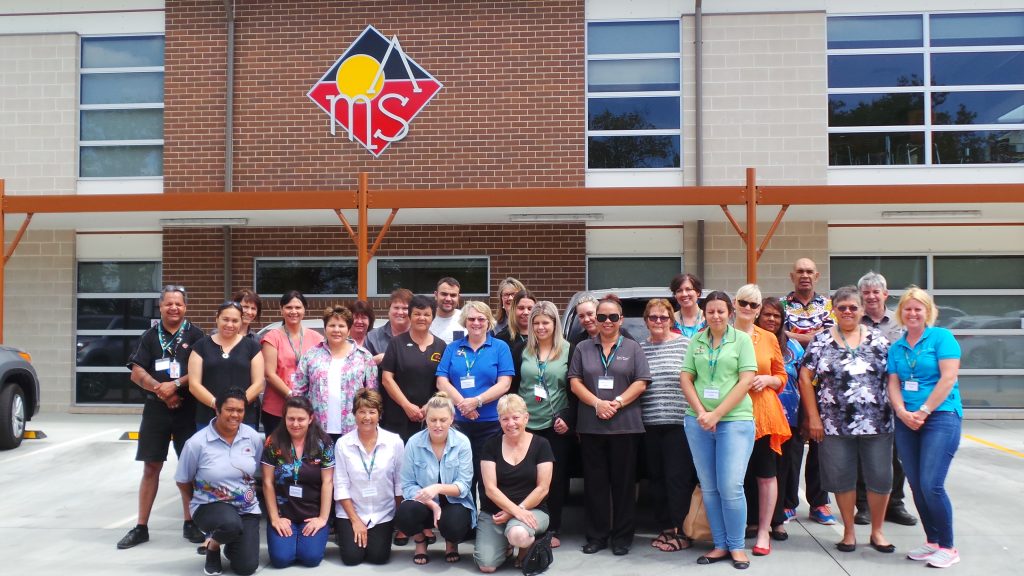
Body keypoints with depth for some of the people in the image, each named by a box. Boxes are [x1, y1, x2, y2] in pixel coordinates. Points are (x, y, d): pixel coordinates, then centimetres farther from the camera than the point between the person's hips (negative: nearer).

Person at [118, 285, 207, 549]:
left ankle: (190, 523, 14)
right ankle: (141, 527, 13)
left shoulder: (195, 335, 2)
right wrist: (162, 391, -13)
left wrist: (175, 384, -19)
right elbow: (137, 373, 1)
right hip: (156, 408, 2)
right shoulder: (150, 336, 8)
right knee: (151, 467, 6)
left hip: (188, 409, -2)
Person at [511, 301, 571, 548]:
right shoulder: (522, 352, 7)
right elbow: (512, 386, 8)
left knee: (556, 478, 4)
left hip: (557, 426, -1)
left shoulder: (568, 351, 1)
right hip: (526, 424, 2)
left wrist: (567, 418, -9)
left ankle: (553, 529, 15)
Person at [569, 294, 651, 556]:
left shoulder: (632, 348, 8)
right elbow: (575, 382, 4)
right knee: (595, 482, 5)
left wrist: (617, 403, -13)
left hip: (625, 425, -1)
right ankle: (597, 535, 14)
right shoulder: (583, 348, 11)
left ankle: (622, 537, 13)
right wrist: (597, 403, -11)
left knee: (623, 482, 3)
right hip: (591, 425, 2)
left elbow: (641, 383, 0)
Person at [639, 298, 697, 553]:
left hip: (678, 422, -3)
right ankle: (664, 528, 22)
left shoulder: (685, 344, 0)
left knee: (678, 477, -3)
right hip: (650, 424, 4)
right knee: (656, 477, 10)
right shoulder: (639, 348, 9)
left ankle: (680, 532, 8)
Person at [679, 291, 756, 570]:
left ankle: (736, 546, 8)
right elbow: (685, 379, 7)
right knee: (708, 487, 7)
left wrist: (717, 414, -12)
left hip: (735, 420, -3)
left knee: (731, 486, -7)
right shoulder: (696, 341, 9)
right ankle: (720, 545, 17)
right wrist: (700, 412, -7)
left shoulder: (742, 339, 0)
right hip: (698, 421, 3)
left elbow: (746, 381, -7)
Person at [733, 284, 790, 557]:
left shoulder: (768, 338, 7)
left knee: (766, 474, 5)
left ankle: (763, 532, 16)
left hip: (763, 414, 1)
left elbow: (781, 377, 13)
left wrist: (767, 379, -7)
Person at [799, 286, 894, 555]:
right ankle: (849, 531, 23)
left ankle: (877, 531, 23)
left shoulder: (878, 339, 6)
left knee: (880, 478, 4)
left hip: (876, 423, 1)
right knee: (842, 479, 6)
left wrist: (896, 411, -1)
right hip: (835, 426, -1)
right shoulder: (821, 341, 2)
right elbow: (805, 378, 0)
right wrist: (813, 417, -4)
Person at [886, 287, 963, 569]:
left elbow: (948, 377, -10)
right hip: (906, 421, 5)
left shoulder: (942, 337, -2)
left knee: (931, 485, -12)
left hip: (941, 417, -5)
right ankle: (932, 541, 20)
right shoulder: (896, 347, 13)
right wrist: (902, 412, -10)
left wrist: (924, 411, -13)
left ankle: (948, 547, 3)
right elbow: (893, 384, 8)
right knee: (916, 486, 6)